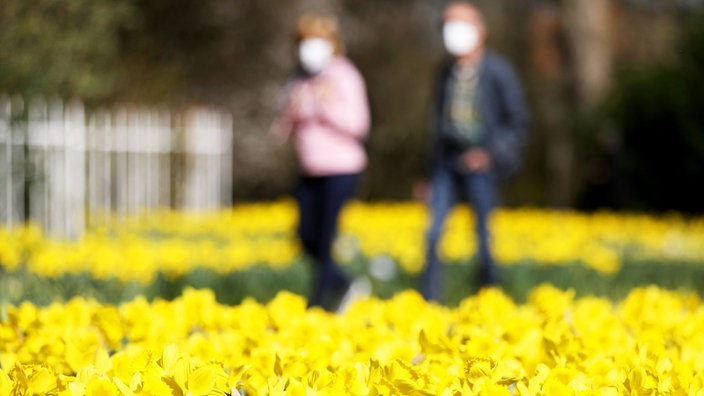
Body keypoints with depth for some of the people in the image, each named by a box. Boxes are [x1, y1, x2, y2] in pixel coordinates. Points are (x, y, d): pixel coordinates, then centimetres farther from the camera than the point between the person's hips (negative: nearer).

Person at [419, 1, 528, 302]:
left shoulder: (497, 71, -4)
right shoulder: (446, 71, 12)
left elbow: (517, 122, -2)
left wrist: (491, 153, -15)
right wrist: (432, 172, 15)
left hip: (480, 162, -4)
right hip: (447, 161, 4)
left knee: (484, 237, -1)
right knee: (433, 233, -5)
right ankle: (428, 302, -2)